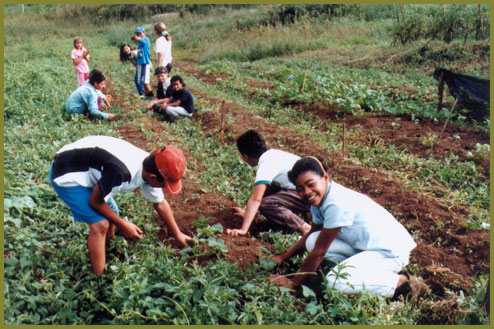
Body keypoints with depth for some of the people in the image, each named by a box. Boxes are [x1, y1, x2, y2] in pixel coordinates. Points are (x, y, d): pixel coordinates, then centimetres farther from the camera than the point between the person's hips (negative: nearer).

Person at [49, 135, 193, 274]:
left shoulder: (150, 167, -11)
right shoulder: (121, 171, -38)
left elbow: (160, 203, 7)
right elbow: (95, 201, -20)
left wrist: (178, 234, 15)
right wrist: (123, 225, -10)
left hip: (86, 171, 9)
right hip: (66, 175, -9)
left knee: (112, 217, 13)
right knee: (100, 225, -16)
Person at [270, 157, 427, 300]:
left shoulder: (337, 203, -28)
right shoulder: (320, 198, 1)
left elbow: (319, 251, -21)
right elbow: (311, 235, 17)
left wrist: (293, 282, -12)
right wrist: (283, 257, 9)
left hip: (391, 251, -9)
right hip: (365, 245, 9)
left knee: (335, 281, -27)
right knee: (312, 241, -5)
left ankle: (401, 282, -10)